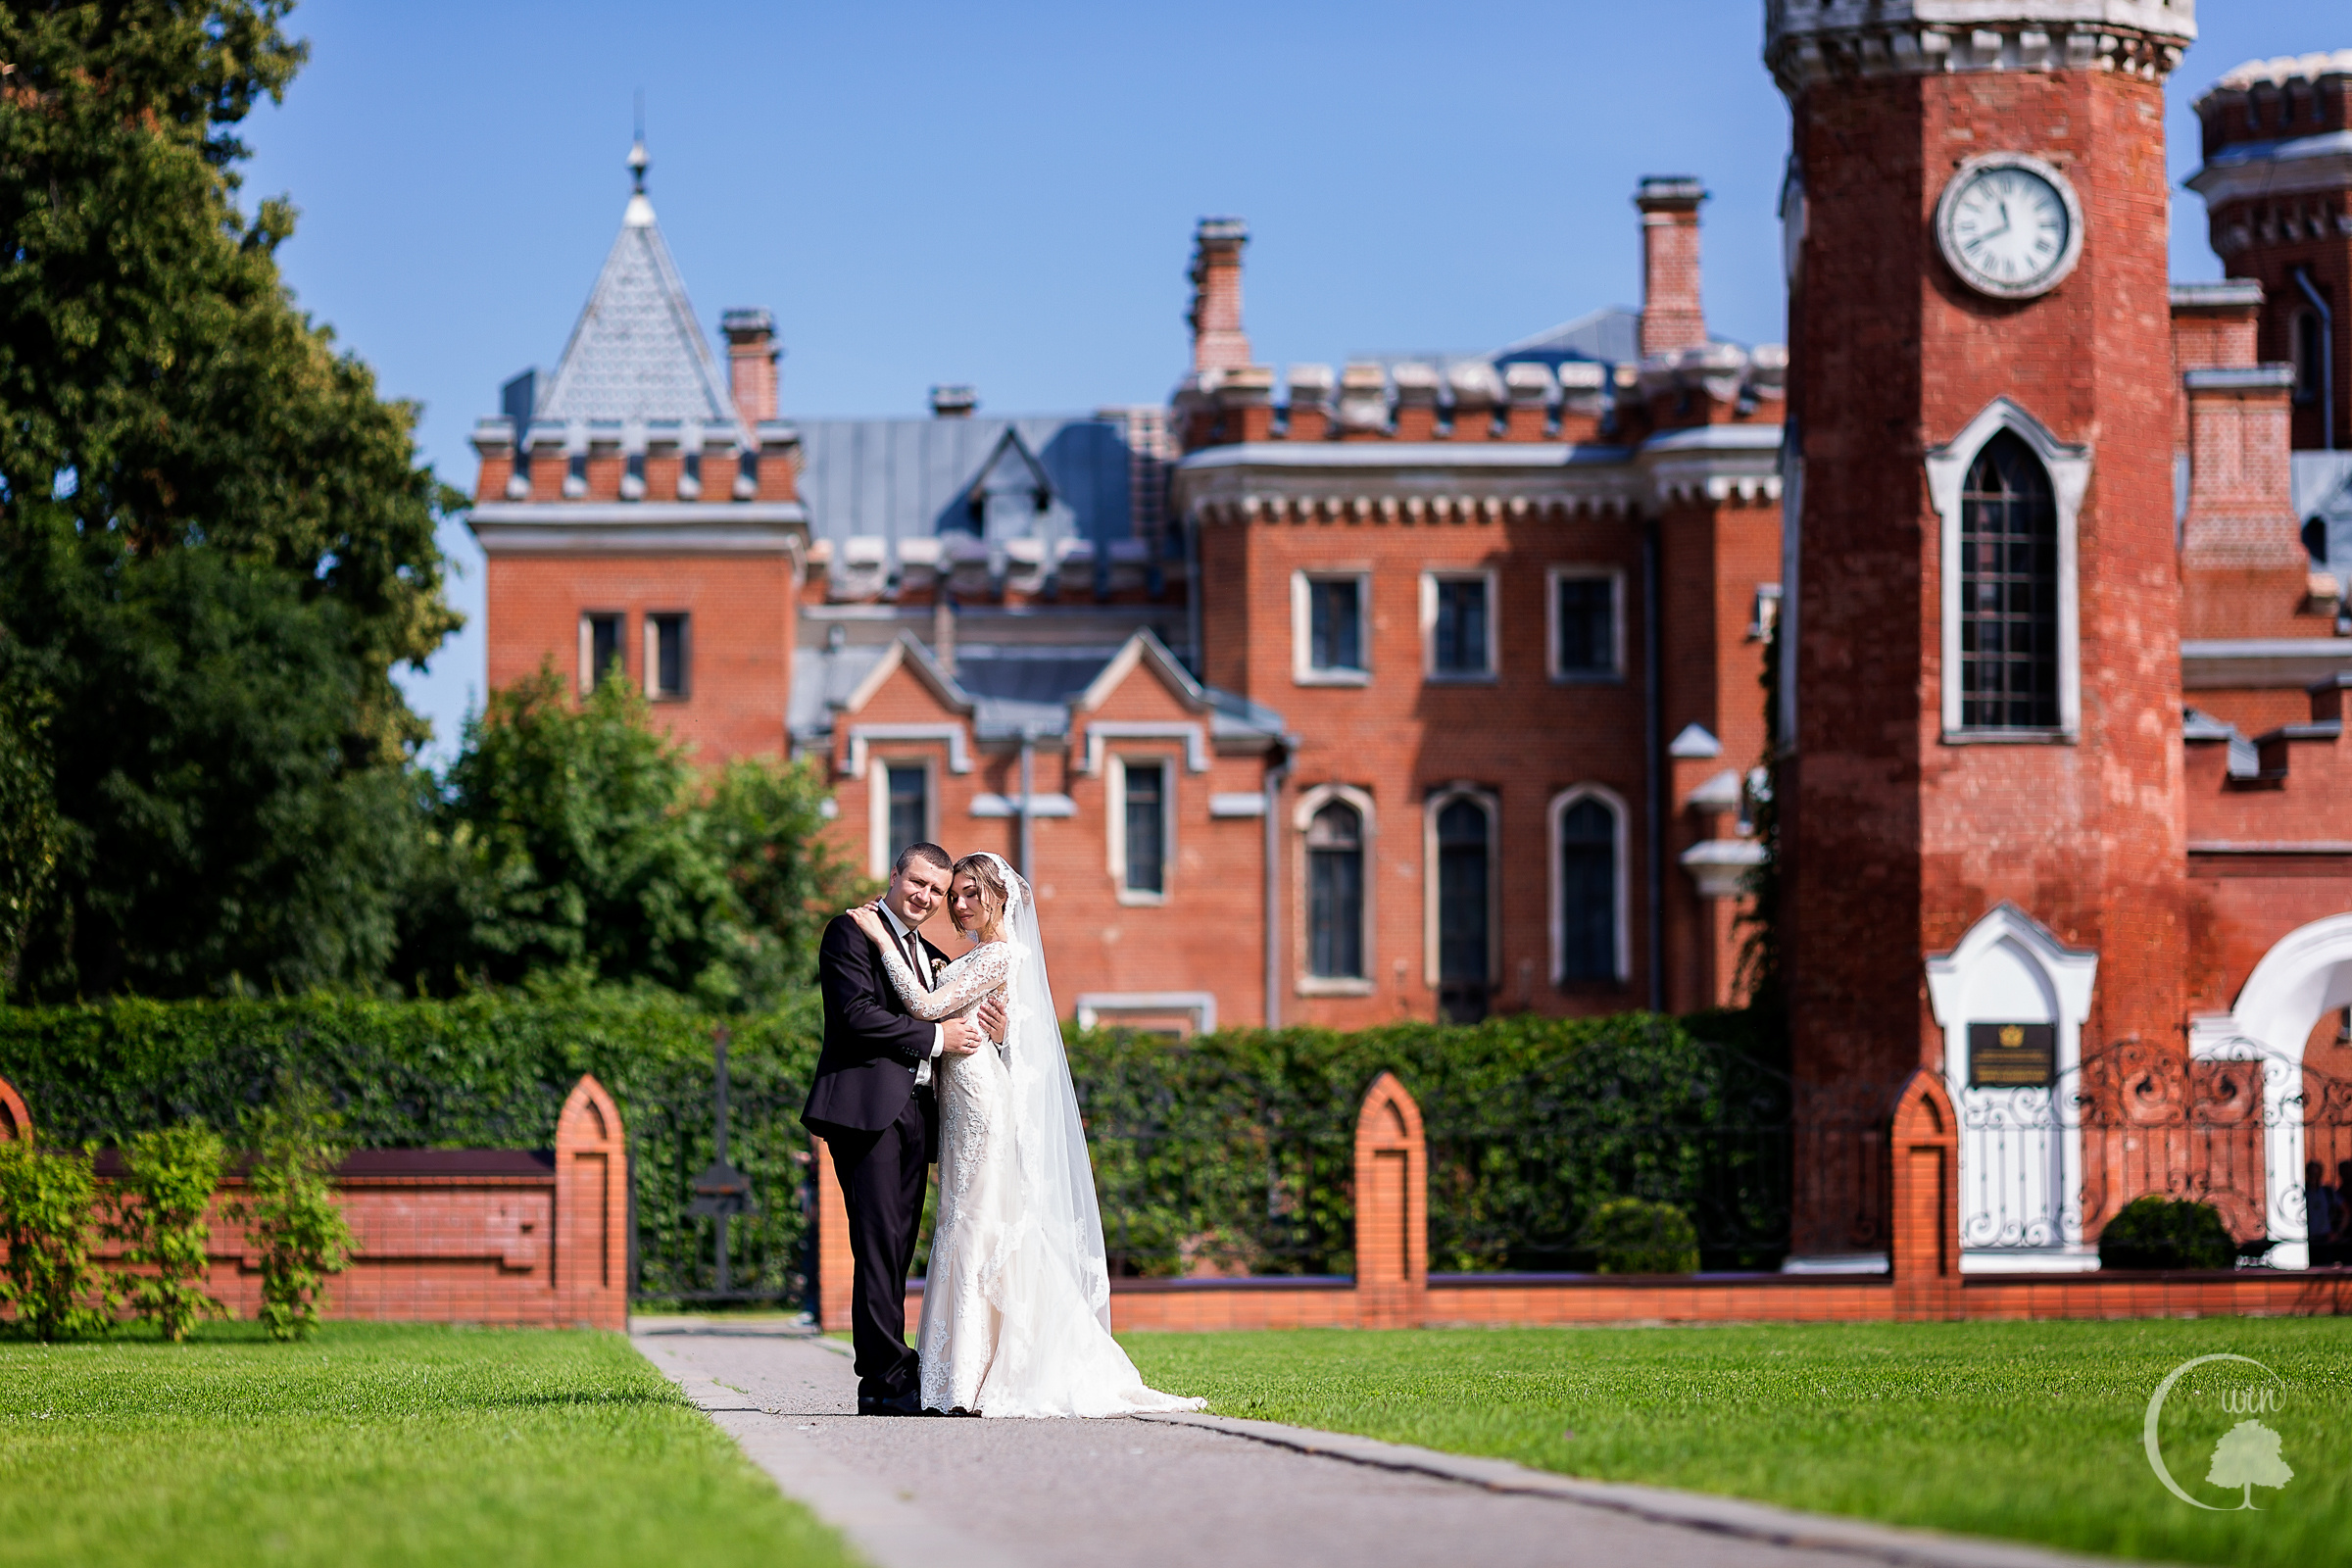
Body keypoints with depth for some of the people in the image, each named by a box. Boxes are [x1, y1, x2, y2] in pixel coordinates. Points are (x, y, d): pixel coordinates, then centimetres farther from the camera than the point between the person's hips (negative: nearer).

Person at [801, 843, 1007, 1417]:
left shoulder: (933, 958, 25)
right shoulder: (852, 932, 0)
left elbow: (946, 1028, 23)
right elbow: (858, 1014, -12)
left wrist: (983, 1029, 0)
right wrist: (936, 1037, -9)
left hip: (915, 1112, 8)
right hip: (869, 1105, -8)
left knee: (896, 1252, 6)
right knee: (879, 1246, -12)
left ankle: (882, 1384, 8)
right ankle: (891, 1380, -14)